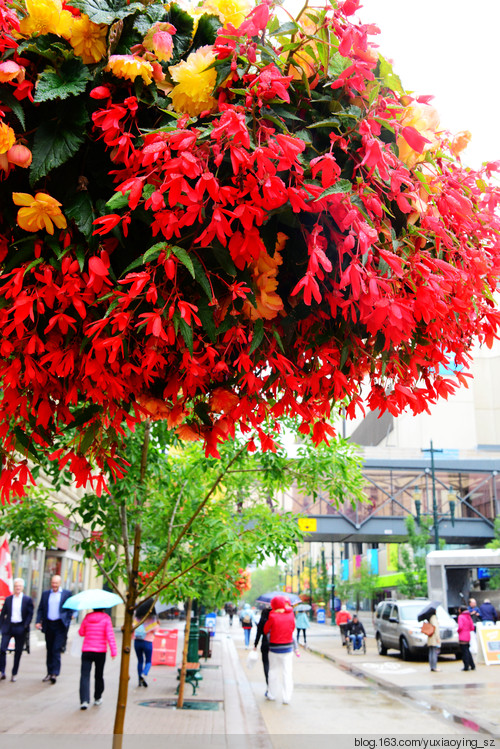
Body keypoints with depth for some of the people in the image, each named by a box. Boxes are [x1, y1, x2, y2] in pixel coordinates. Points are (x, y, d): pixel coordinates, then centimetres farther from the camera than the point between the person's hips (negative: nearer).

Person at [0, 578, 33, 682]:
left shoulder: (27, 600, 1)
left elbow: (30, 614, -1)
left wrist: (25, 626, -12)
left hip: (20, 628, -1)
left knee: (18, 652, 5)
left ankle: (14, 674, 16)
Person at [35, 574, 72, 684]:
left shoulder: (67, 593, 2)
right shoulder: (45, 594, 11)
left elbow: (70, 609, 2)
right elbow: (40, 609, 11)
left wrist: (67, 623, -8)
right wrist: (38, 621, -4)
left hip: (60, 625, -4)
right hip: (48, 625, 4)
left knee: (56, 650, -10)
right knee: (49, 650, 11)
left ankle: (55, 673, -10)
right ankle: (49, 673, 21)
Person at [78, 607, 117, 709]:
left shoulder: (87, 618, 2)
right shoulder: (106, 618, -7)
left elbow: (81, 633, 14)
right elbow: (110, 636, -13)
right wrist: (113, 651, -12)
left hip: (86, 651, 1)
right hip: (100, 651, -1)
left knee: (85, 675, -3)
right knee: (99, 675, 16)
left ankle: (84, 700, -16)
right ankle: (97, 698, 29)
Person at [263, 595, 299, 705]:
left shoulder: (273, 617, -13)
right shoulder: (291, 615, -6)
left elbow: (265, 631, -1)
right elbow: (293, 628, 8)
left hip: (274, 648, -1)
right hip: (288, 648, 1)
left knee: (273, 671, 13)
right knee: (287, 673, 4)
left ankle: (271, 695, 22)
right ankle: (286, 698, 2)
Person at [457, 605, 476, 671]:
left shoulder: (461, 617, -10)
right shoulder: (469, 617, 11)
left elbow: (460, 627, -20)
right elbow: (472, 628, 10)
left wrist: (458, 631, -1)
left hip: (462, 637, -7)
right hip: (468, 637, 7)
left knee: (464, 652, -3)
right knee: (468, 651, 17)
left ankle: (466, 667, -2)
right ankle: (472, 665, 18)